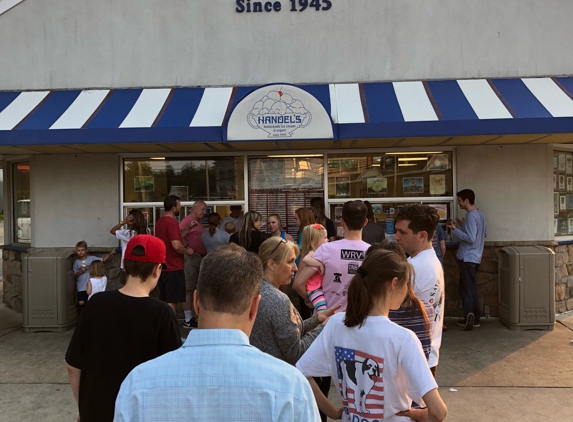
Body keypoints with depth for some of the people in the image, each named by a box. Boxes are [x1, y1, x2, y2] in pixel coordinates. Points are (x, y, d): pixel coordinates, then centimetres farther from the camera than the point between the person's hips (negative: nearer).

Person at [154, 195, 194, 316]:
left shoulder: (159, 222, 11)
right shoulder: (172, 222, -17)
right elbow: (176, 245, -28)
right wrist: (188, 251, -8)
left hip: (162, 267, 9)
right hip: (173, 268, -9)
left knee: (163, 300, 15)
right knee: (172, 301, -1)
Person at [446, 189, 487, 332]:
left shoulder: (471, 216, -18)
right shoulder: (479, 214, 12)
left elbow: (470, 238, -25)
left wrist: (455, 229, -19)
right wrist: (463, 226, 16)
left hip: (467, 257, -10)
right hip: (474, 257, 10)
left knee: (467, 288, -4)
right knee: (470, 288, 14)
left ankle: (470, 316, -6)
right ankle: (474, 318, 19)